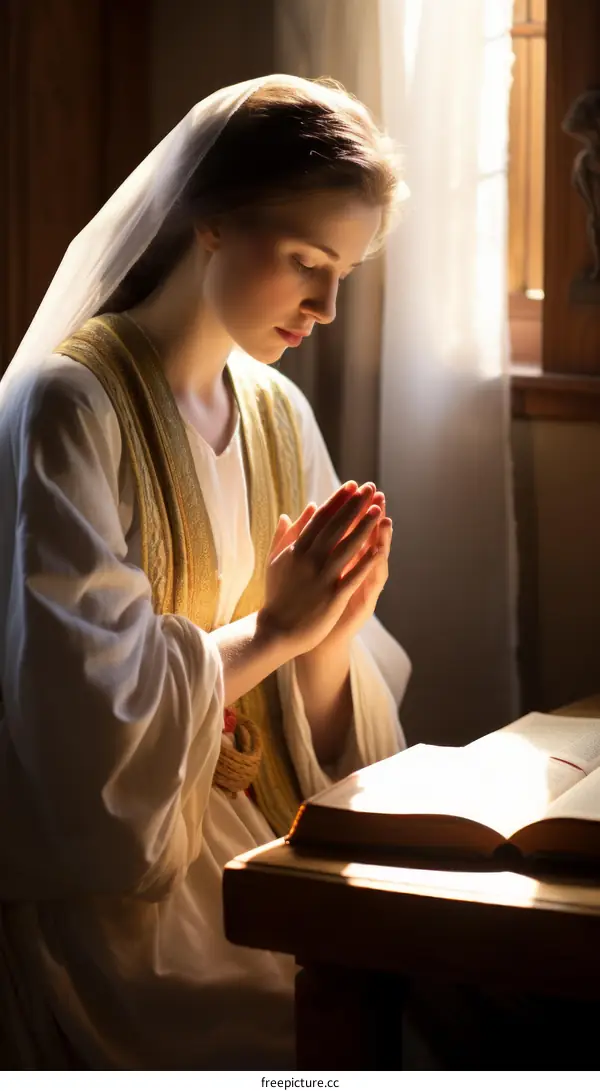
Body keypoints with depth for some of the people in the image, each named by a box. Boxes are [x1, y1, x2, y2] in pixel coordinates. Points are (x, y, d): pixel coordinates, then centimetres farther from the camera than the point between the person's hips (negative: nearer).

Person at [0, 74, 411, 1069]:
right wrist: (271, 628, -12)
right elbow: (82, 698, -18)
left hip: (263, 844, 6)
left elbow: (318, 740, 10)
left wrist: (333, 633, -10)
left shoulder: (279, 414, 8)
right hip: (110, 885, -6)